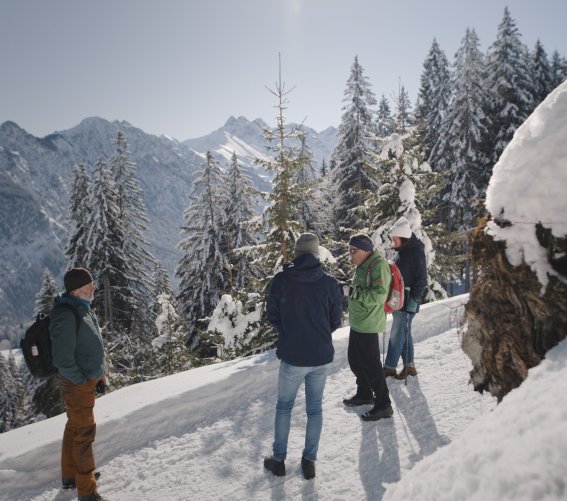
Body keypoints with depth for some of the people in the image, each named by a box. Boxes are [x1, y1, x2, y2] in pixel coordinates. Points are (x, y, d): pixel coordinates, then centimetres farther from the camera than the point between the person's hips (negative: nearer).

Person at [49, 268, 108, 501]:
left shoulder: (83, 308, 4)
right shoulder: (66, 316, -26)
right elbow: (62, 359, -26)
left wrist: (99, 374, 13)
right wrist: (82, 380, -16)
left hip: (88, 379, 9)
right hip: (77, 384, -9)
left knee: (75, 427, 22)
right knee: (84, 433, 2)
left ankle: (70, 475, 40)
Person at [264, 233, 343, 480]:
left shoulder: (281, 280, -13)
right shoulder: (330, 283, -10)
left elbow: (272, 315, -1)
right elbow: (336, 322, 0)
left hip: (292, 358, -1)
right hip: (322, 357, 1)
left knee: (284, 406, 18)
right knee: (315, 408, 18)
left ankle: (279, 460, 29)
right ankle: (309, 461, 28)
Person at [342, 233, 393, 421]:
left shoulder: (378, 265, -17)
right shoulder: (363, 266, 11)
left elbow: (378, 296, -26)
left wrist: (352, 291, -25)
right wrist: (348, 291, 7)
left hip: (368, 324, -10)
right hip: (357, 323, 10)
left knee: (370, 364, -1)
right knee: (355, 360, 21)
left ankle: (383, 405, 12)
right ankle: (364, 394, 39)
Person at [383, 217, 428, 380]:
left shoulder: (416, 252, -13)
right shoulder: (402, 252, 12)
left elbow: (421, 280, -15)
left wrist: (414, 299, -19)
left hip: (407, 301, -9)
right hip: (398, 299, 9)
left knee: (397, 334, -4)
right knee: (403, 333, 13)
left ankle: (390, 367, 5)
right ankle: (409, 366, 23)